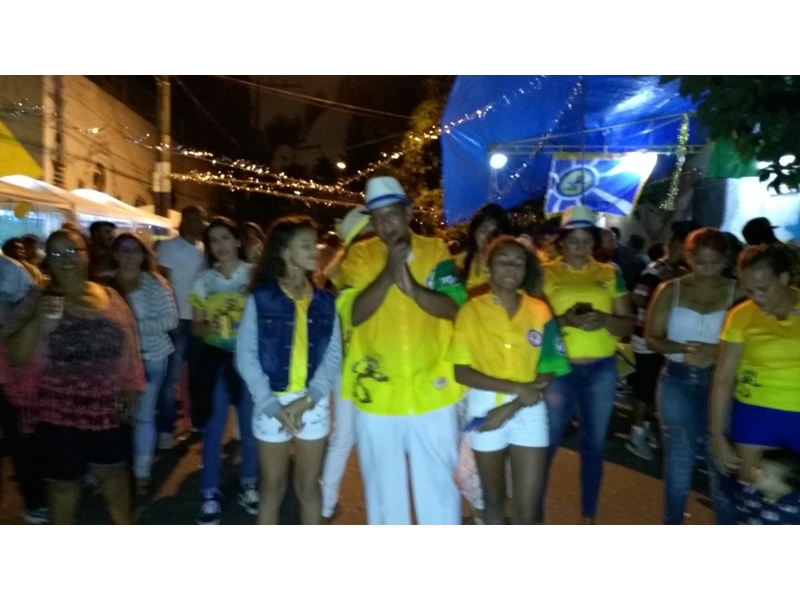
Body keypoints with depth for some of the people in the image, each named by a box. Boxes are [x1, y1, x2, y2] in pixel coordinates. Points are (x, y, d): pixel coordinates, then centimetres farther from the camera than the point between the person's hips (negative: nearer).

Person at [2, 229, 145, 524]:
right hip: (59, 410, -3)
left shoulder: (110, 297, 2)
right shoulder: (37, 301, -7)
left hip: (107, 405, 3)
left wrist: (130, 388, 3)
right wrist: (37, 322, -29)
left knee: (114, 469, 18)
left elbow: (127, 347, 9)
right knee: (64, 479, 13)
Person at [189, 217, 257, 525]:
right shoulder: (203, 281, 3)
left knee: (251, 427, 9)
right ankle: (210, 497, 19)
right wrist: (209, 328, -17)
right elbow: (196, 326, 4)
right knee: (213, 429, 5)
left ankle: (249, 486, 30)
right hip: (215, 360, 1)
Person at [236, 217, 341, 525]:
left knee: (308, 486, 14)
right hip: (272, 403, -2)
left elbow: (333, 355, -2)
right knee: (272, 486, 13)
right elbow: (246, 357, -7)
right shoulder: (261, 299, -5)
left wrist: (308, 399, -14)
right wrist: (273, 405, -15)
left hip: (314, 404, 2)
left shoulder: (325, 301, 3)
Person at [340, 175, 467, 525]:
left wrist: (412, 287, -24)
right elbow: (355, 314, -11)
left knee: (438, 480, 14)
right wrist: (389, 272, -21)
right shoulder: (361, 254, -1)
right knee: (383, 483, 16)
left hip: (431, 387, 0)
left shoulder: (435, 250, 0)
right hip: (377, 390, 0)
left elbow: (453, 308, -9)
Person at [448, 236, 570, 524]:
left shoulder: (539, 311, 0)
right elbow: (462, 372, -10)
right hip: (484, 409, -1)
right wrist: (516, 388, -18)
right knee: (494, 497, 17)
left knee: (527, 508, 3)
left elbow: (548, 371, -1)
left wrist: (511, 408, -13)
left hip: (529, 412, 1)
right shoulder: (471, 311, -6)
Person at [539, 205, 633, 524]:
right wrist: (564, 320, -21)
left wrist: (603, 320, -16)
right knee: (547, 443, 2)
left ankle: (588, 518, 29)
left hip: (602, 370, 3)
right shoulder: (545, 274, -1)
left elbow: (627, 325, 4)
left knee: (594, 444, 13)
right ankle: (536, 515, 19)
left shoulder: (610, 274, 5)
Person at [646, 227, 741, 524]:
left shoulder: (737, 292, -3)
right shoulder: (670, 290, 1)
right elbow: (652, 338, -1)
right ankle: (672, 530, 32)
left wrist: (716, 352, -23)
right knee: (678, 459, 14)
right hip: (677, 381, 1)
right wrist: (682, 349, -18)